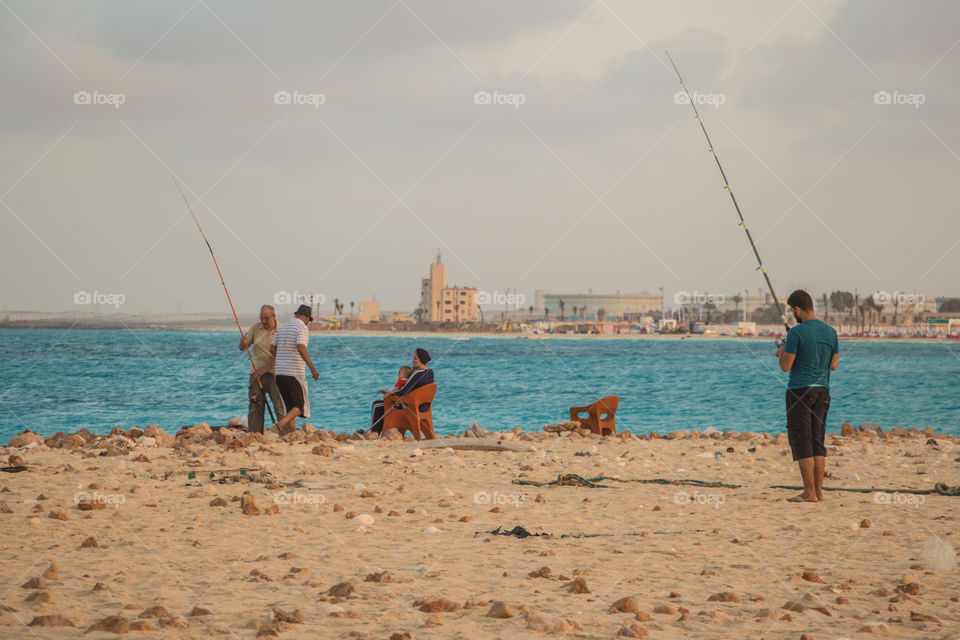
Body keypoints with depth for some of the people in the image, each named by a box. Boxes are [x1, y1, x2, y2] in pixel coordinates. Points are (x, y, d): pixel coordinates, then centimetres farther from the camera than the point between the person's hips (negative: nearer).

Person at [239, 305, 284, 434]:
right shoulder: (255, 328, 9)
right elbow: (242, 348, 12)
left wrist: (266, 367, -18)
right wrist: (243, 342, -12)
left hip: (274, 372, -3)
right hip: (257, 372, 3)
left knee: (279, 405, -12)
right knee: (255, 406, -2)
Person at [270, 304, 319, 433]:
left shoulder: (282, 328, 15)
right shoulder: (303, 328, -7)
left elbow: (272, 350, 15)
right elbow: (301, 348, -23)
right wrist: (312, 368, -21)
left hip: (280, 373, 7)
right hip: (295, 374, -7)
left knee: (291, 407, 13)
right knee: (300, 408, -1)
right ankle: (280, 425, -25)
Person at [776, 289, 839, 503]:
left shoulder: (796, 333, -13)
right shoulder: (830, 331, 6)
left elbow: (785, 366, -13)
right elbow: (834, 365, 13)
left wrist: (782, 353, 8)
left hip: (800, 390, -6)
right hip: (822, 389, 6)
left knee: (801, 441, -4)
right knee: (817, 441, 11)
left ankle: (809, 493, -7)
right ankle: (819, 491, 10)